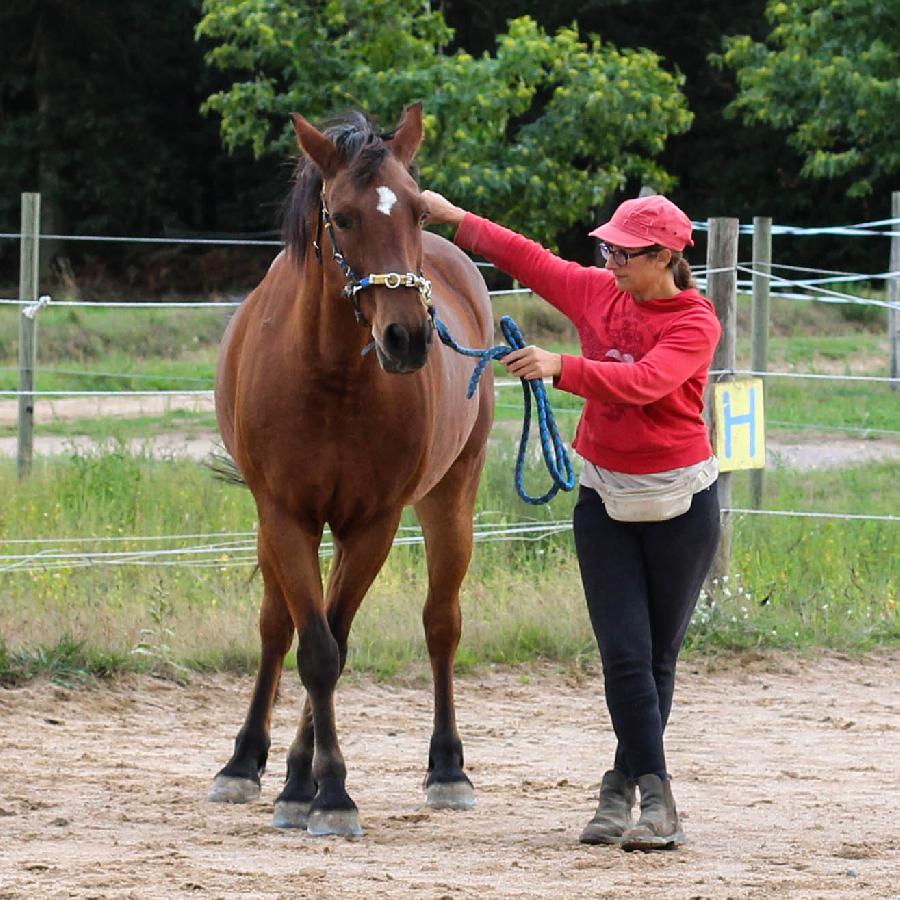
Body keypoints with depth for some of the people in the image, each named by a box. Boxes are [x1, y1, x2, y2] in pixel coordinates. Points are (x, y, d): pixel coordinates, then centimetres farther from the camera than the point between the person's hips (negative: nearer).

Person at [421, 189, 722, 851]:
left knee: (659, 655, 5)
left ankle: (622, 788, 16)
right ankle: (656, 797, -9)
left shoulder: (695, 322, -13)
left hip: (680, 504, -3)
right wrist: (452, 217, 12)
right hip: (605, 499, 3)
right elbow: (526, 257, 13)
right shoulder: (598, 293, 2)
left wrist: (562, 367, -39)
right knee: (625, 653, -8)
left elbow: (643, 381, -29)